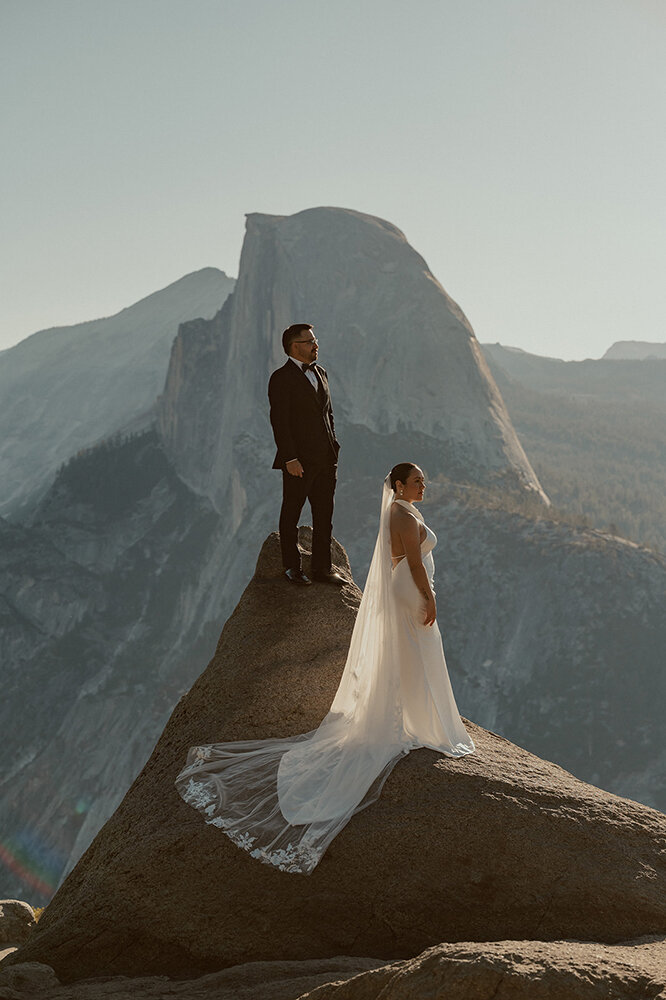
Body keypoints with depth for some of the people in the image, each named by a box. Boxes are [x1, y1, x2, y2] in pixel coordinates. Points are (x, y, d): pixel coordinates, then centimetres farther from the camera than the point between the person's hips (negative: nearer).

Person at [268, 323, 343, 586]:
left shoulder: (320, 372, 14)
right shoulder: (281, 378, -10)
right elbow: (279, 421, -14)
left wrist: (334, 448, 13)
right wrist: (290, 459, -18)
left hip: (326, 459, 7)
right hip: (299, 461, -7)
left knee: (324, 516, 10)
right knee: (291, 515, 6)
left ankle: (322, 569, 19)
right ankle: (292, 568, 18)